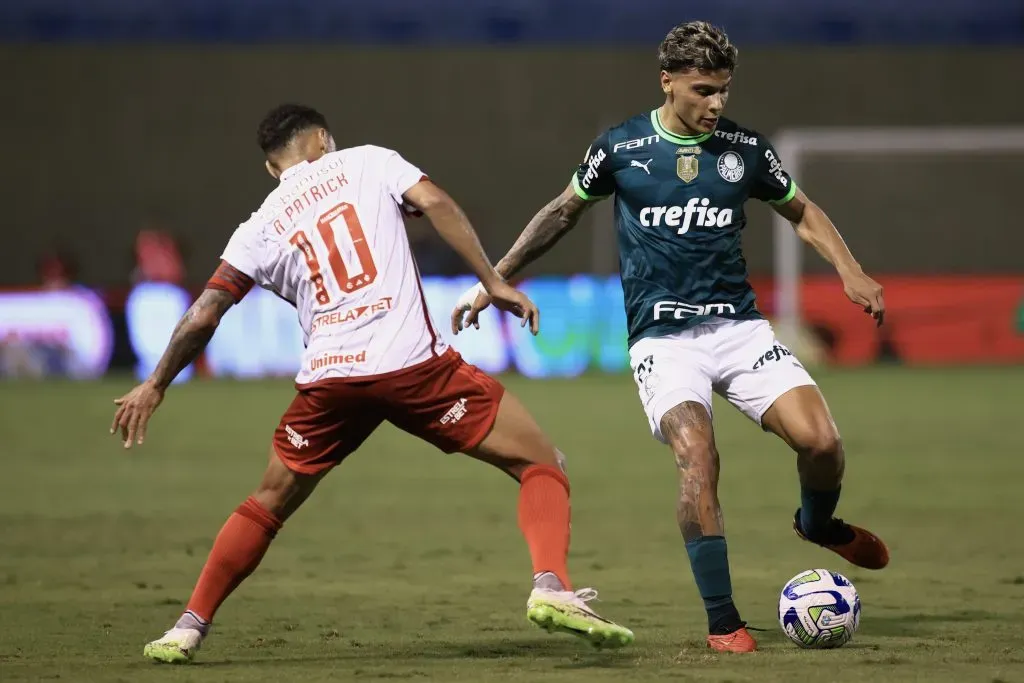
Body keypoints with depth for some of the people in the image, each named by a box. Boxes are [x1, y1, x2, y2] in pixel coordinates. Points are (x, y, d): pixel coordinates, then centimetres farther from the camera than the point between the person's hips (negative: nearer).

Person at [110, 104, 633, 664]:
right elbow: (434, 203, -3)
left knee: (269, 505, 24)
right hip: (414, 363, -3)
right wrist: (493, 283, 0)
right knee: (540, 463, 6)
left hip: (329, 377, 3)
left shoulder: (260, 229, 16)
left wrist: (154, 386, 21)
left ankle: (189, 628, 21)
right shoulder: (367, 162, 12)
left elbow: (203, 317, 11)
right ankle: (551, 587, -17)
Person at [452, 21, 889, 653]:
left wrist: (850, 271, 4)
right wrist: (494, 280, 17)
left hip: (739, 326, 2)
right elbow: (564, 211, 16)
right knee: (698, 459, -25)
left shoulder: (745, 149, 4)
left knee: (820, 441, -16)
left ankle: (819, 523, 20)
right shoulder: (620, 149, 0)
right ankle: (723, 623, -15)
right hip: (662, 337, -2)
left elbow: (802, 211, 19)